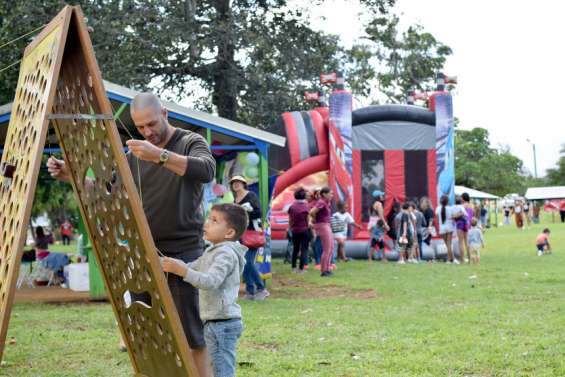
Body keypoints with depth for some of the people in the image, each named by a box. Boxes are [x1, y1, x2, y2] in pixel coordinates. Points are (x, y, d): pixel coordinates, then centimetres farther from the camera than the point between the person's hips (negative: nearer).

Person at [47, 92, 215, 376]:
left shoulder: (191, 142, -2)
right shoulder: (136, 155, 13)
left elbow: (207, 170, -23)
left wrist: (160, 156, -34)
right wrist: (71, 176, 0)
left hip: (183, 251, -5)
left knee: (189, 329, -8)